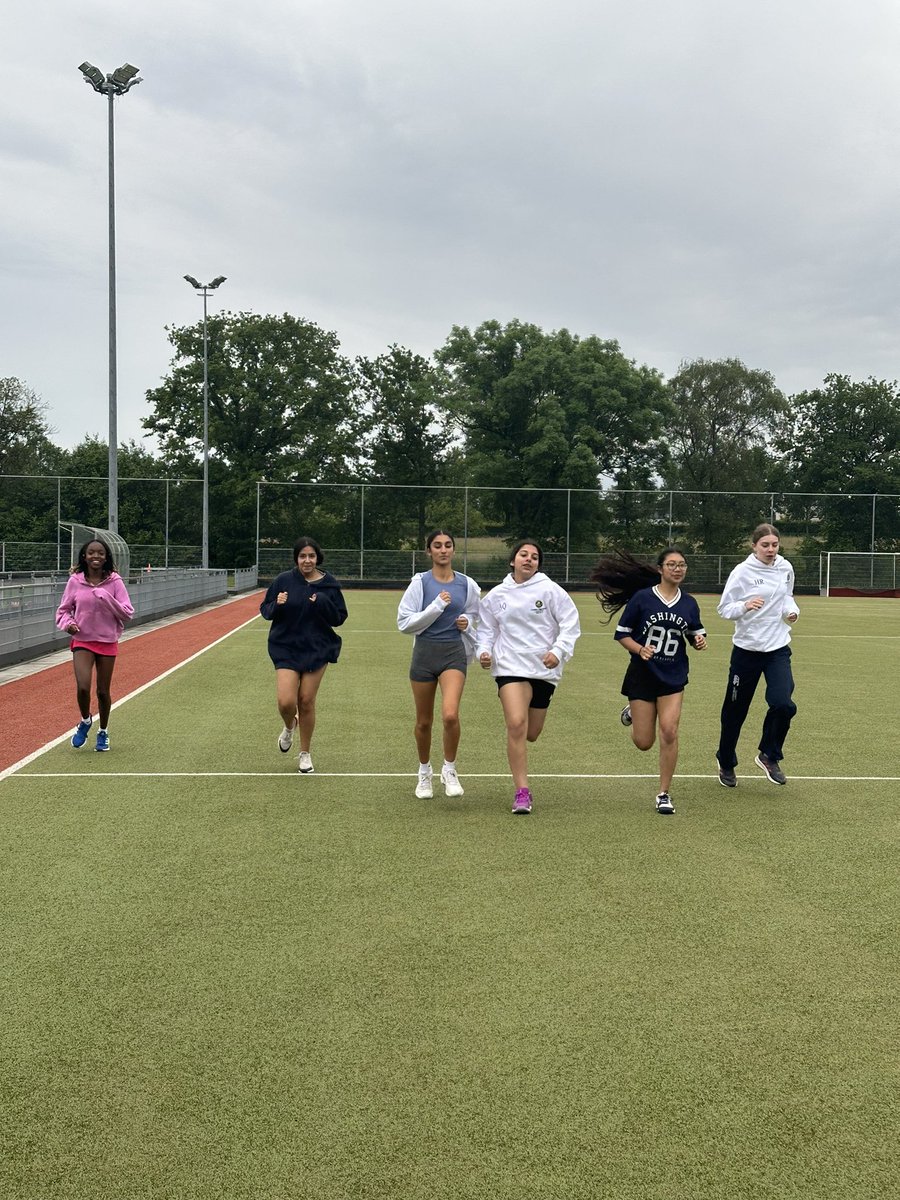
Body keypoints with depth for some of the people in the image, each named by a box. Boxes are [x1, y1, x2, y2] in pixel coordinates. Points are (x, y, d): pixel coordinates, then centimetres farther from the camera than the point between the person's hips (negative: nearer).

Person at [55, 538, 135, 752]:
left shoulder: (114, 581, -6)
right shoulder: (75, 581, -3)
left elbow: (128, 613, -8)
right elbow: (63, 610, 8)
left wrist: (106, 598, -21)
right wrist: (68, 623, -13)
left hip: (107, 642, 0)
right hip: (82, 641, 0)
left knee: (103, 691, 8)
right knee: (83, 687, -17)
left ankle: (103, 732, 30)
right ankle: (85, 721, 14)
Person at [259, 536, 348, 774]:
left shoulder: (329, 584, -3)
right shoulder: (283, 581, -5)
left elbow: (340, 618, -1)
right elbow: (265, 610, 2)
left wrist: (323, 603, -19)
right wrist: (277, 605, -20)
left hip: (317, 649, 1)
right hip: (286, 649, 0)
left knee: (307, 702, 4)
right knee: (285, 701, -12)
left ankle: (305, 754, 23)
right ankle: (289, 727, 26)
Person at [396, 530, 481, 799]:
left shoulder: (467, 584, 4)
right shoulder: (420, 582, -4)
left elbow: (474, 618, 22)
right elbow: (404, 623, -10)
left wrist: (467, 623, 0)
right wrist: (436, 607, -18)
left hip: (454, 652, 0)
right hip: (425, 653, 0)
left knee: (450, 715, -20)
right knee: (424, 721, 10)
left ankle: (449, 770, 1)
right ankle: (424, 772, 32)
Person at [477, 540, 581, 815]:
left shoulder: (550, 590, -1)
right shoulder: (496, 596, 7)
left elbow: (570, 622, -2)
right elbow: (487, 630, 16)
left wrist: (559, 651, -15)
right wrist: (484, 651, -2)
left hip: (544, 669, 1)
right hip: (510, 667, 0)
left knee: (531, 734, 8)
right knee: (516, 725, -20)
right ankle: (522, 792, -15)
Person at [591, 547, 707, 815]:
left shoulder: (689, 604, 3)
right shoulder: (642, 598, -8)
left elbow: (696, 634, 16)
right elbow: (621, 633, -3)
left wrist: (699, 641, -7)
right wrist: (640, 649, -21)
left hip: (673, 675, 2)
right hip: (643, 674, -2)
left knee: (669, 731, -13)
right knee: (643, 742, 2)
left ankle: (664, 793, 4)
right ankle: (633, 712, 40)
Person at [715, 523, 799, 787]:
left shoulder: (786, 568, 2)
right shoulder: (742, 572, -11)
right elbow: (724, 609, -8)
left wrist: (791, 610, 0)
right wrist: (745, 606, -28)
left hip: (778, 648, 3)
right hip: (747, 649, -3)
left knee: (783, 704, -17)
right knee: (735, 709, 8)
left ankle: (769, 756, 9)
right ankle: (726, 763, 31)